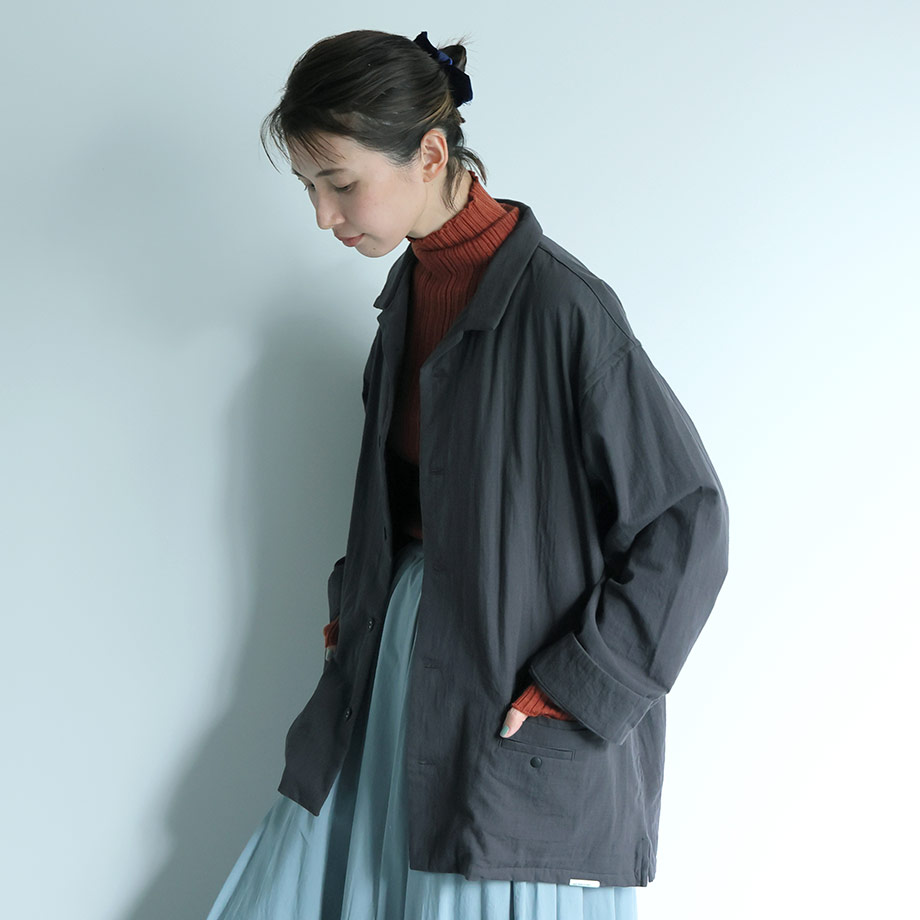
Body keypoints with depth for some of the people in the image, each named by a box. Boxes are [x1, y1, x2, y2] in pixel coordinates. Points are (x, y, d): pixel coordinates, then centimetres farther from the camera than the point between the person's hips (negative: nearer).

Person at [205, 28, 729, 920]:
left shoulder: (558, 304, -20)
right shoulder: (411, 283, 4)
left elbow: (688, 519, -18)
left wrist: (575, 689, -16)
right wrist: (355, 602, 11)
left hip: (515, 688, -7)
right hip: (401, 654, 8)